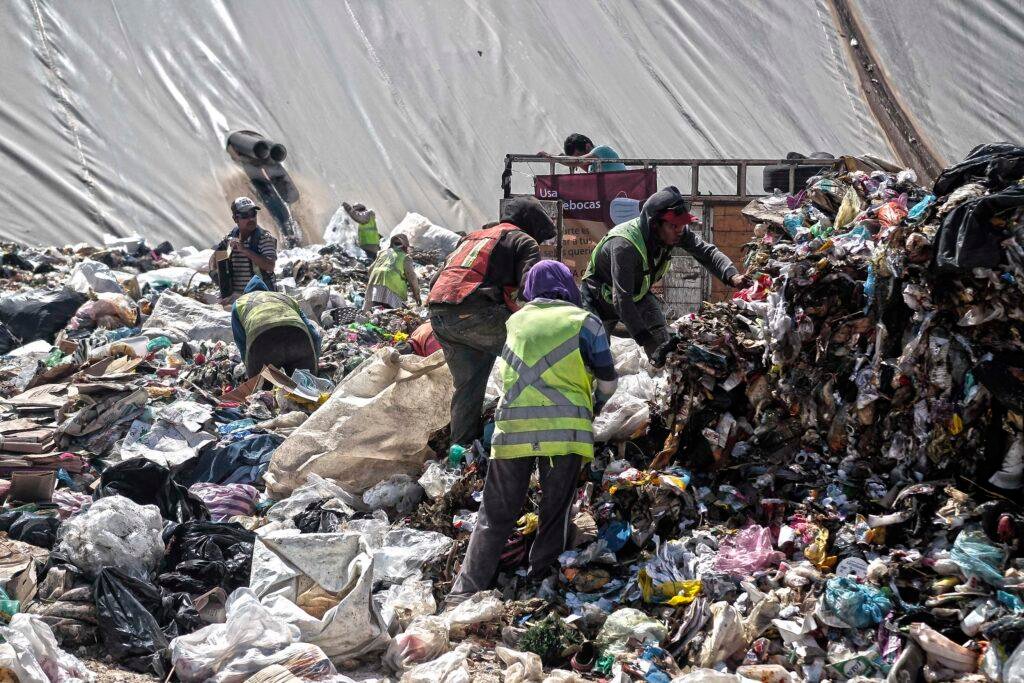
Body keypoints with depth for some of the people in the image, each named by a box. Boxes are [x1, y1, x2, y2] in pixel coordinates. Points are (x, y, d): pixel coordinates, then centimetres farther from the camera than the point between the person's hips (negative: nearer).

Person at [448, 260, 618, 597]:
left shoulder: (515, 321, 18)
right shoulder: (584, 322, 8)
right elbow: (608, 382, 10)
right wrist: (594, 408, 32)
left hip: (512, 426, 3)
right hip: (565, 427, -2)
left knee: (495, 515, 8)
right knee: (555, 515, 9)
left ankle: (465, 593, 3)